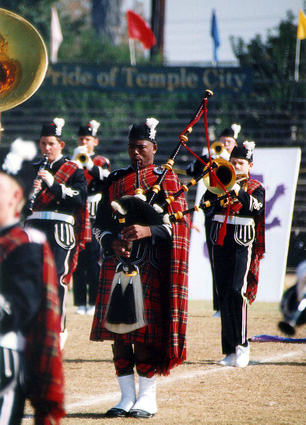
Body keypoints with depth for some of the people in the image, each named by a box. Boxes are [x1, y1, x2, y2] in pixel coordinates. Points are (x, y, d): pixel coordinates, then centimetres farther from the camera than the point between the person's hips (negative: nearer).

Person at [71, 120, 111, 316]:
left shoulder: (102, 162, 8)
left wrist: (89, 163, -18)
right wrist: (74, 162, -11)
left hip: (94, 217, -2)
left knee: (94, 260, -6)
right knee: (77, 261, 0)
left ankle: (94, 302, -5)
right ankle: (81, 303, 1)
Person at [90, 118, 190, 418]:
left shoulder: (166, 179, 3)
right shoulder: (115, 180, 14)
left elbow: (178, 225, -4)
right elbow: (100, 224, 13)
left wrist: (147, 231, -20)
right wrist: (113, 242, -7)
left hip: (150, 266, -4)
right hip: (117, 263, 4)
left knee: (147, 329, -7)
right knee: (117, 329, 2)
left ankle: (147, 398, 1)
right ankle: (127, 397, 8)